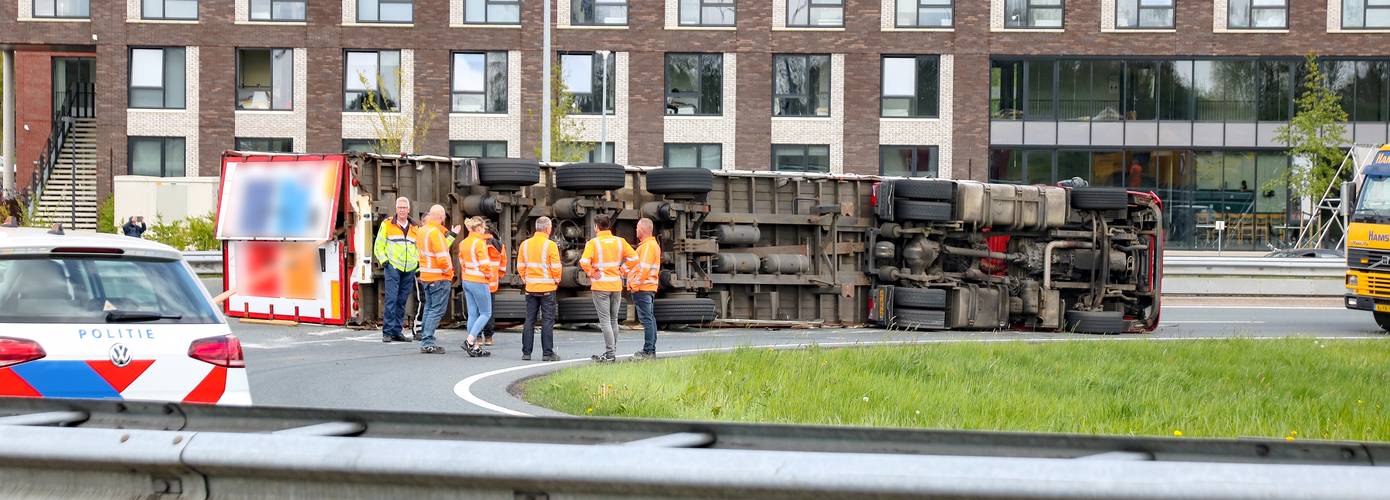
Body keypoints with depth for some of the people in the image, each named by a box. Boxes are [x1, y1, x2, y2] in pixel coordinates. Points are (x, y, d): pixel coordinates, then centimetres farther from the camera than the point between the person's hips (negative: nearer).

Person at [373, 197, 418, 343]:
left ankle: (397, 332, 11)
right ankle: (387, 332, -11)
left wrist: (417, 261, 14)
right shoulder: (387, 225, 4)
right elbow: (378, 246, 4)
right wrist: (384, 261, -8)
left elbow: (418, 247, 27)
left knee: (402, 302, 7)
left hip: (409, 270, 4)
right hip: (392, 267, -4)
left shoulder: (414, 228, 16)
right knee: (391, 300, -11)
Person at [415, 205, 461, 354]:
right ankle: (427, 343, -9)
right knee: (437, 310, -6)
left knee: (429, 309, 16)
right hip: (439, 278, -9)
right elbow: (442, 257, -22)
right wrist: (448, 271, -6)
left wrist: (451, 236, 26)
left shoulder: (423, 230, 11)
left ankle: (426, 342, 18)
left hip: (426, 276, 9)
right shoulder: (435, 232, -18)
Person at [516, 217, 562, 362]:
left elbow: (520, 266, 5)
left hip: (530, 288, 4)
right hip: (547, 288, -4)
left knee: (529, 320, 8)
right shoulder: (550, 245, -11)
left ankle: (526, 352, 8)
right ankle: (547, 353, -1)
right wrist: (557, 280, 4)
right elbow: (556, 267, -12)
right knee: (547, 321, 1)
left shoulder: (525, 244, 3)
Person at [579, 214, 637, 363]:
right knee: (613, 320, 14)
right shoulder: (620, 241, 4)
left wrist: (591, 273, -6)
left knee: (605, 321, -4)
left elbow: (584, 261, -22)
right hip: (617, 285, 5)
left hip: (600, 285, -5)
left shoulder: (593, 243, -9)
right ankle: (612, 351, 18)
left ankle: (610, 354, -10)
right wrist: (622, 270, 6)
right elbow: (633, 257, -1)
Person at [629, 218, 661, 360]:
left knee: (646, 319, -11)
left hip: (642, 288, -11)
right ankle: (651, 351, 15)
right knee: (650, 318, 12)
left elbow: (644, 268, -22)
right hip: (650, 288, 11)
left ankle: (648, 351, -12)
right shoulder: (654, 244, 19)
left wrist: (635, 284, -17)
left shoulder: (648, 246, -14)